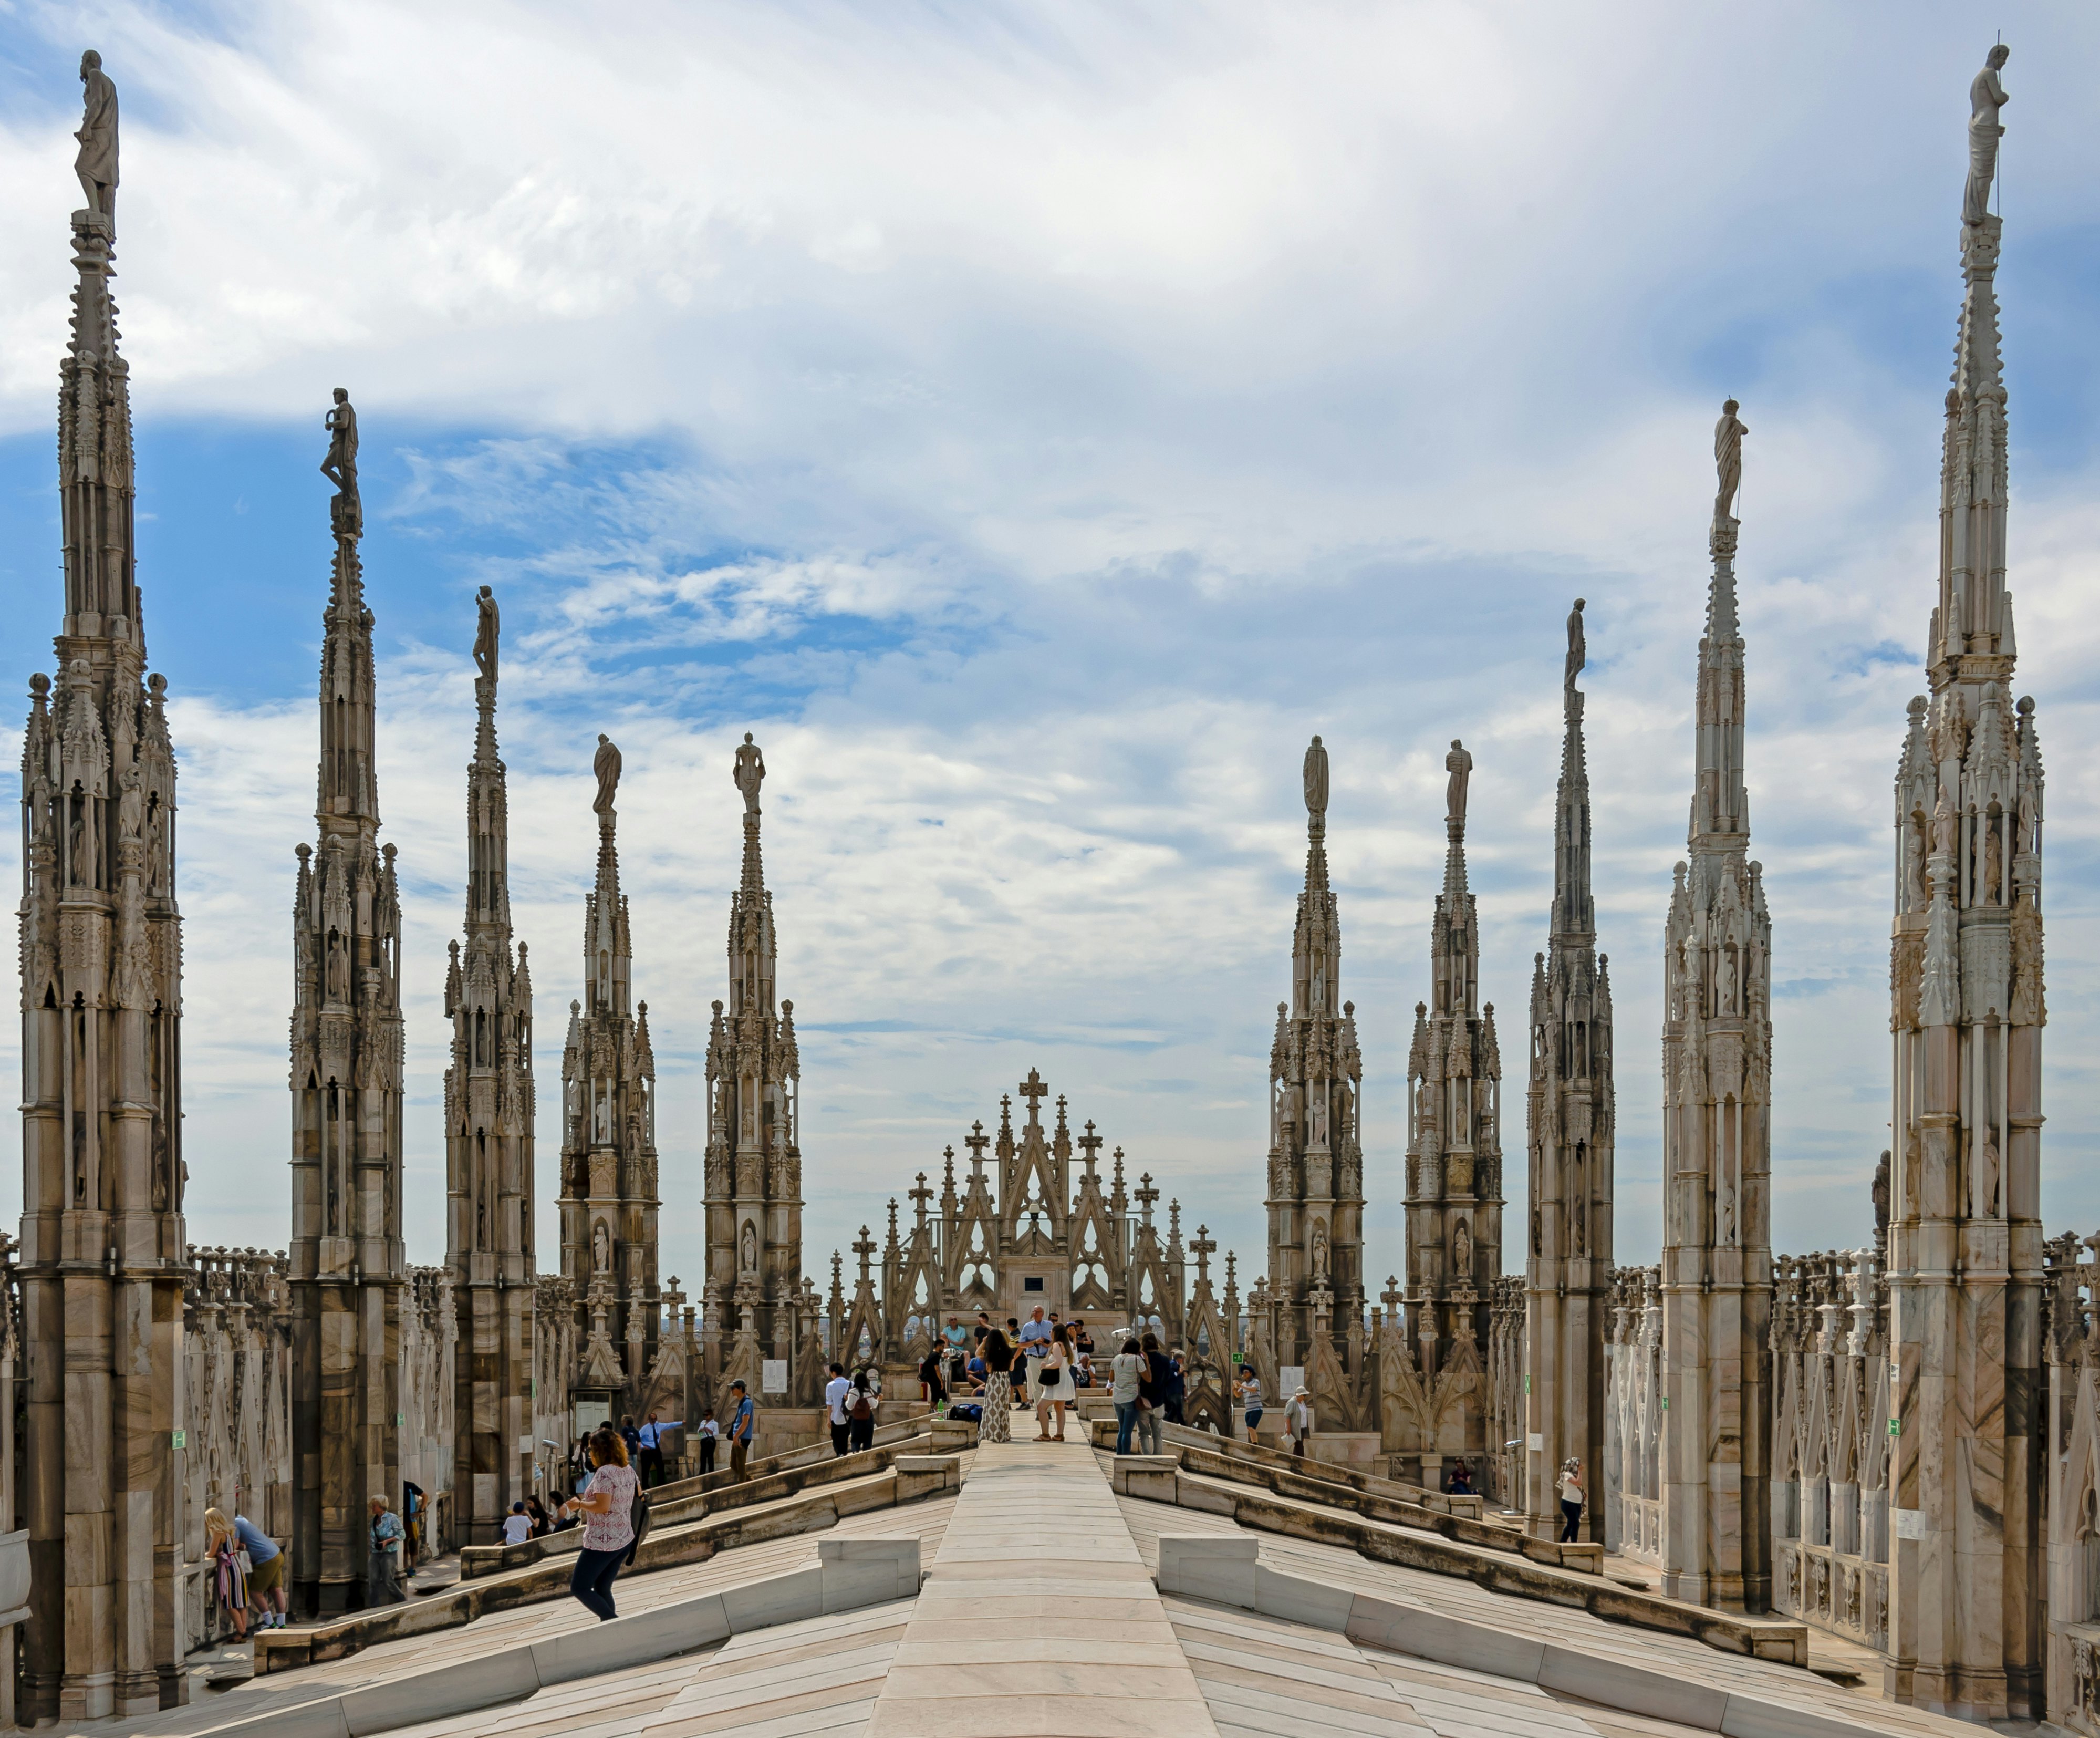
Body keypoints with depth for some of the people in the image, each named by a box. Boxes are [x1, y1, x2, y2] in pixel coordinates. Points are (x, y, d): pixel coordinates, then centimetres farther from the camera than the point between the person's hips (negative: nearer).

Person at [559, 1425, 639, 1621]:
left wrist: (579, 1504, -11)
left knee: (579, 1587, 0)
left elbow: (603, 1506, -25)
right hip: (624, 1540, 9)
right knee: (602, 1589, 16)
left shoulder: (604, 1472, -19)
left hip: (602, 1543, -9)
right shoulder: (629, 1470, 7)